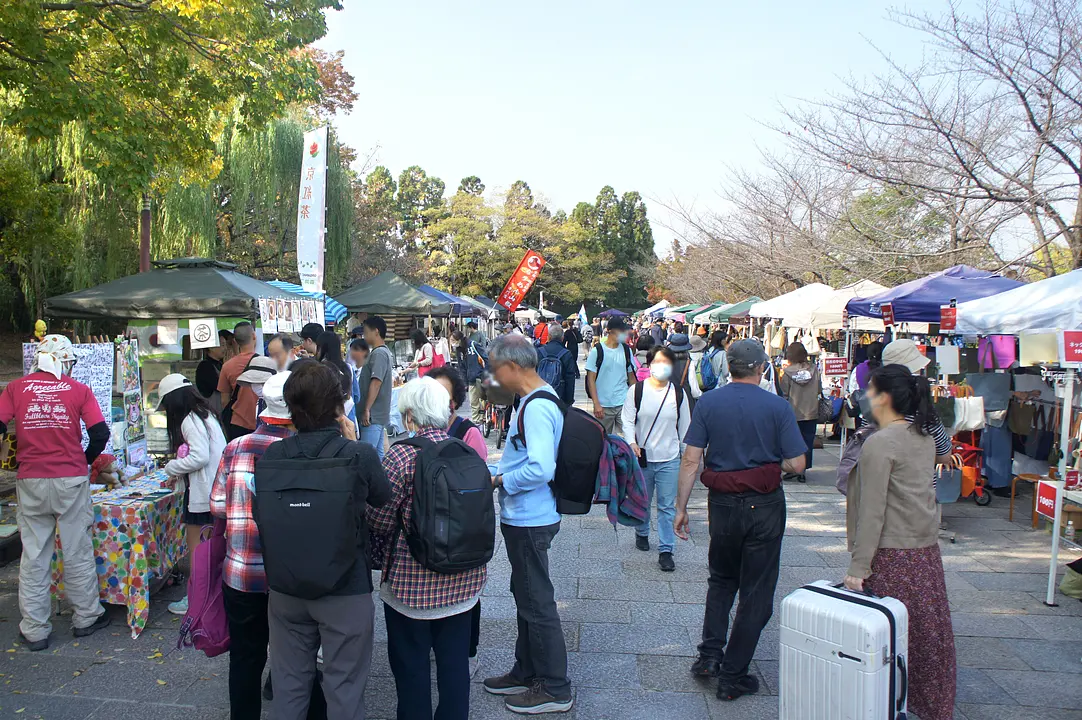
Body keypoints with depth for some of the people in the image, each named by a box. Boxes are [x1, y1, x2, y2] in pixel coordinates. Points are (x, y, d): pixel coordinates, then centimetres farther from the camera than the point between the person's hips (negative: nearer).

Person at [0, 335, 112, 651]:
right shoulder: (79, 390, -1)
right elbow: (100, 433, -6)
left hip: (31, 482, 1)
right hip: (71, 480, -1)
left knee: (34, 556, 10)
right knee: (77, 552, 10)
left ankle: (34, 631, 16)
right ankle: (86, 618, 21)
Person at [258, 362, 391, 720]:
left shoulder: (269, 457, -9)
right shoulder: (360, 455, -18)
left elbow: (262, 519, 4)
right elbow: (384, 499, 1)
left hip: (285, 588, 3)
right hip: (346, 589, -3)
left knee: (289, 684, 20)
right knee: (343, 689, 12)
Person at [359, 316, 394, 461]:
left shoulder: (378, 353, -15)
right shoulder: (384, 352, 16)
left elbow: (376, 383, -22)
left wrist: (367, 409, -20)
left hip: (372, 415, -10)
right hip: (378, 414, 10)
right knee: (377, 453, 13)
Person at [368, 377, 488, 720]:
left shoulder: (401, 455, -16)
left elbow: (380, 521, -14)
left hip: (412, 581, -4)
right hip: (463, 579, 5)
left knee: (411, 665, 13)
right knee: (455, 660, 18)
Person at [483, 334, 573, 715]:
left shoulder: (537, 408, -24)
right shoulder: (536, 400, 8)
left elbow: (541, 469, -32)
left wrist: (500, 480, -18)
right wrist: (500, 469, 9)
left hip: (529, 522, -11)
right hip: (524, 517, 11)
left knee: (537, 604, 4)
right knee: (525, 597, 22)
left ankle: (555, 690, 20)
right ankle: (526, 672, 39)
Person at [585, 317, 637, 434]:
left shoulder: (627, 350, 7)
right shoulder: (597, 351, -4)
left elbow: (631, 377, 12)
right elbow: (591, 379, -5)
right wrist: (596, 404, -12)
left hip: (624, 404, 3)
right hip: (603, 406, -2)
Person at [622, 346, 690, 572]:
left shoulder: (678, 393, 2)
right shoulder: (637, 390, -3)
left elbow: (685, 426, 10)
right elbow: (628, 420, -3)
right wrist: (631, 442, -18)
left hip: (669, 460, 0)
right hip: (642, 457, 0)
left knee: (667, 507, 1)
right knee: (642, 502, 17)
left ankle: (666, 550, 8)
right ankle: (642, 534, 41)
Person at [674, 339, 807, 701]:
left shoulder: (707, 403, -4)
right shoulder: (778, 406, -8)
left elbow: (691, 460, -7)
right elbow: (797, 464, -9)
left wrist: (680, 507, 0)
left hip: (723, 504, 2)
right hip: (765, 506, -2)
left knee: (721, 580, 24)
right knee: (756, 591, 10)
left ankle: (710, 654, 16)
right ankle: (732, 675, 15)